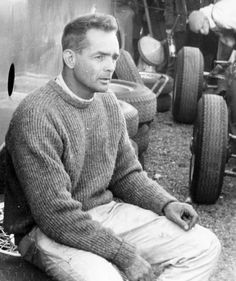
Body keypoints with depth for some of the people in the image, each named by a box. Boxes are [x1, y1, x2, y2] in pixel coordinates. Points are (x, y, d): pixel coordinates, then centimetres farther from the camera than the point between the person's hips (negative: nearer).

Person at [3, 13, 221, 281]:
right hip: (48, 230, -7)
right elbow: (56, 214, -24)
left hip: (108, 211, 8)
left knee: (205, 246, -3)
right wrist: (125, 255, -22)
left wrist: (166, 203, -2)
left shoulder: (108, 103, 4)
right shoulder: (36, 117, -22)